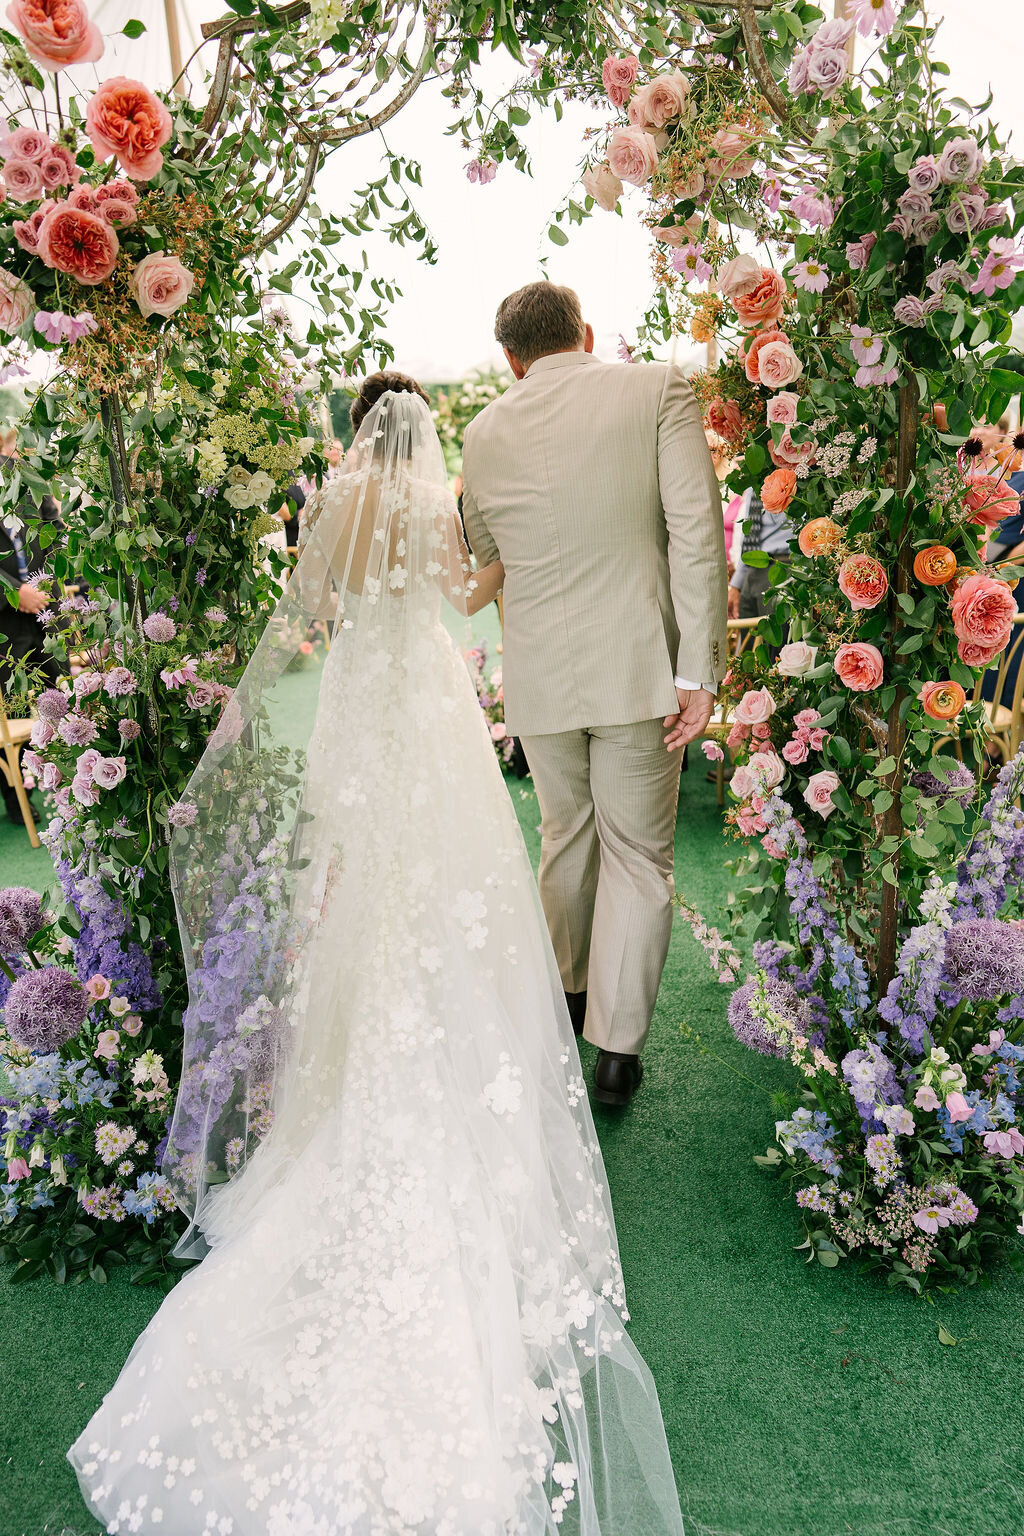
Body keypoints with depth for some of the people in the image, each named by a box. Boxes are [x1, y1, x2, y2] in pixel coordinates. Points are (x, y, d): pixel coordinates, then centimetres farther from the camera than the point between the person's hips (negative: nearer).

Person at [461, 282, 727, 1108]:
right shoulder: (659, 390, -3)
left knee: (566, 836, 21)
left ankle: (569, 989, 39)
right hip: (637, 668, -3)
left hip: (538, 675, 3)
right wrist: (700, 670, -11)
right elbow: (697, 535, -11)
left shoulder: (485, 430, 5)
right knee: (638, 857, 9)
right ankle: (617, 1049, 14)